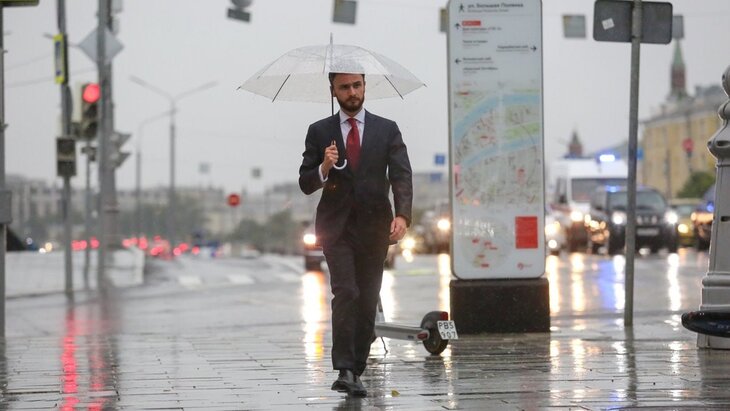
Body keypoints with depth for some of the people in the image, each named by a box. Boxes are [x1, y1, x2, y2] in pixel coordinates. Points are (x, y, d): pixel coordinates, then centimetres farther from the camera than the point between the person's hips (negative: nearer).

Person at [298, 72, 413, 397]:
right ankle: (345, 370, -22)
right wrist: (324, 168, -16)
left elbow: (401, 175, -3)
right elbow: (305, 184, 6)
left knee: (367, 302, 4)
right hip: (336, 226, -2)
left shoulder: (387, 129, 7)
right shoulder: (319, 132, 6)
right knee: (345, 293, -18)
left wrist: (403, 215, -18)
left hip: (374, 226, 2)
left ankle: (355, 372, 13)